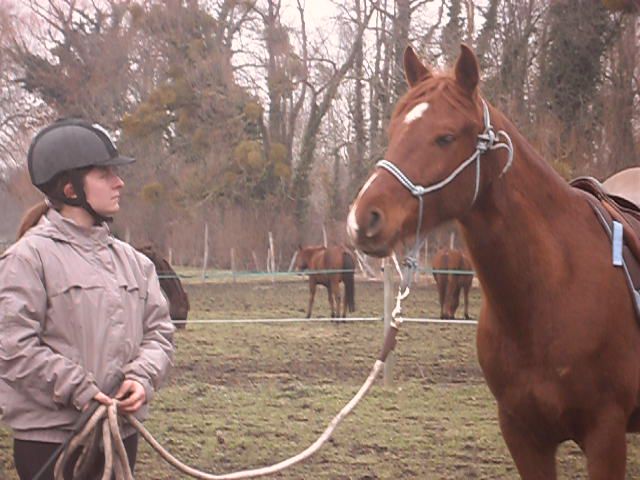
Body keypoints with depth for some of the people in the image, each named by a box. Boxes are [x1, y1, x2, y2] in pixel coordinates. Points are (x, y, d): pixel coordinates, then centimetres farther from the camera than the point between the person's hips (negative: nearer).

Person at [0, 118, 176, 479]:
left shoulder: (131, 260, 12)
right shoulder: (29, 257, -8)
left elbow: (159, 330, 12)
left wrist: (142, 378, -8)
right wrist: (77, 391, -19)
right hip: (49, 440, -6)